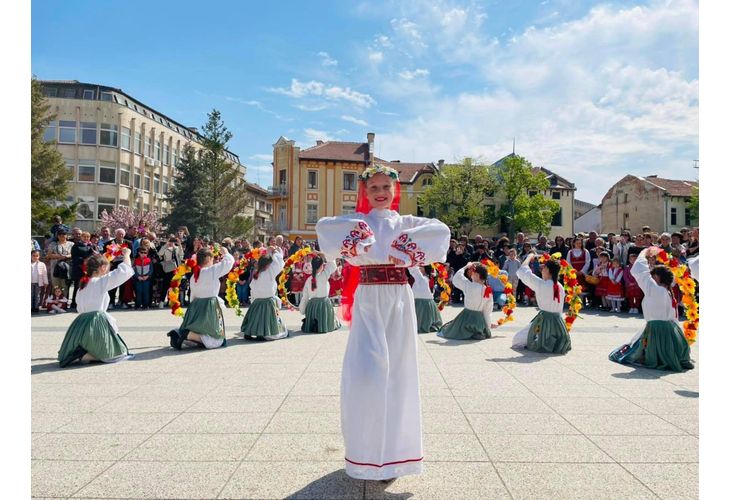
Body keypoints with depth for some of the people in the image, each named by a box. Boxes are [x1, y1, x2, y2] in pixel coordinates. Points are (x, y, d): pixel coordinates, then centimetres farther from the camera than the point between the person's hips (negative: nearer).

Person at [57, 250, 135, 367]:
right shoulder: (102, 282, -7)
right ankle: (82, 356, -13)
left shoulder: (82, 284, 15)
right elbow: (124, 271, -12)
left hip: (80, 322, 7)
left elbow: (80, 308, 19)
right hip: (97, 323, -7)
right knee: (117, 352, 5)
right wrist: (126, 254, 2)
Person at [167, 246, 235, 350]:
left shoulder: (194, 276, 10)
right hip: (209, 308, -7)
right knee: (215, 340, -3)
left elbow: (192, 296, 15)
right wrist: (225, 253, 14)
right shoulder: (213, 270, -11)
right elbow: (229, 261, -6)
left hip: (195, 307, 7)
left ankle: (178, 333, -5)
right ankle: (187, 335, -21)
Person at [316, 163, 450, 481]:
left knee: (396, 372, 6)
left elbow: (441, 231, -11)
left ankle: (392, 450, 22)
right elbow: (324, 227, -16)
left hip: (399, 302, 2)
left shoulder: (407, 223, 8)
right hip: (369, 302, -1)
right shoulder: (356, 221, 5)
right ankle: (366, 452, 12)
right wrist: (369, 249, -20)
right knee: (367, 374, -8)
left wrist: (401, 254, -18)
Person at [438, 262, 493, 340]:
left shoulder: (470, 286, -20)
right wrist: (487, 328, 9)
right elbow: (488, 312, 1)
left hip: (467, 317, -4)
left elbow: (456, 279, -7)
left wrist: (466, 267, -1)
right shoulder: (489, 292, -6)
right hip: (480, 319, 4)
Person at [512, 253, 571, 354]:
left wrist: (529, 257, 8)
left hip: (544, 322, -7)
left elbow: (522, 272, -7)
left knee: (517, 340, 3)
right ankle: (554, 343, 10)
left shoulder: (541, 284, -15)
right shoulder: (560, 287, 6)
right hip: (558, 322, 7)